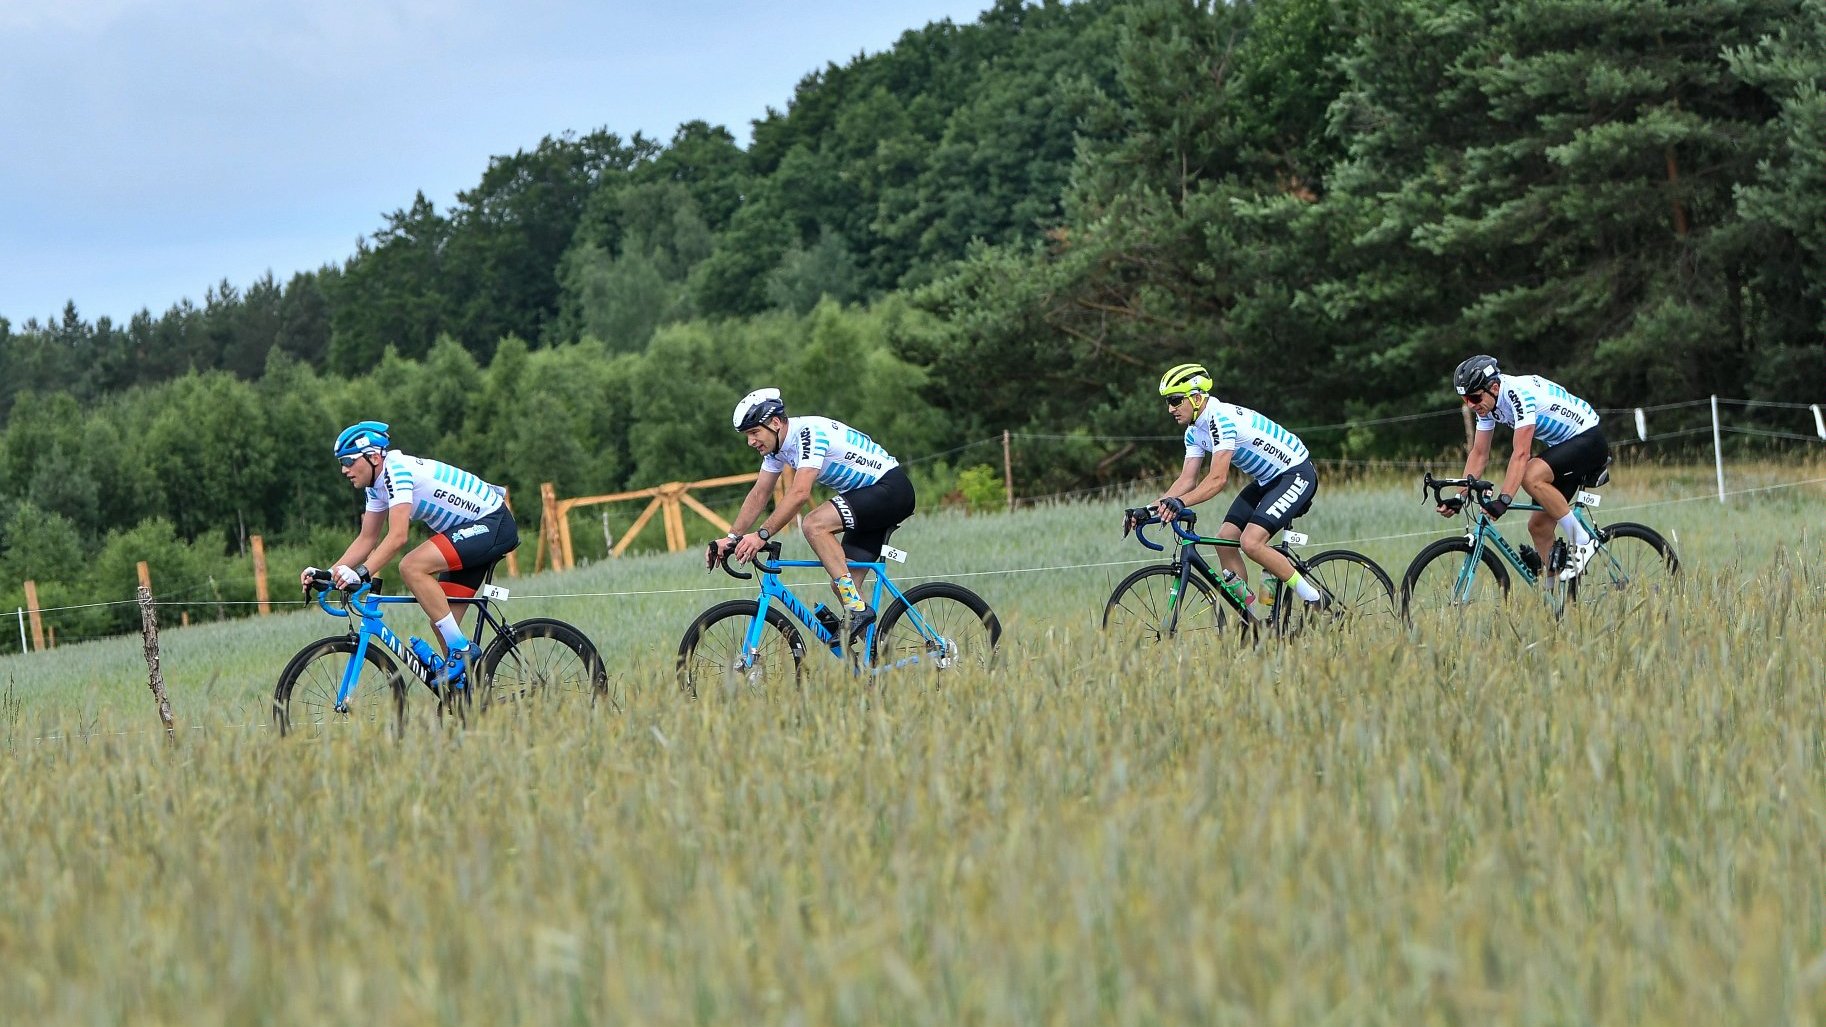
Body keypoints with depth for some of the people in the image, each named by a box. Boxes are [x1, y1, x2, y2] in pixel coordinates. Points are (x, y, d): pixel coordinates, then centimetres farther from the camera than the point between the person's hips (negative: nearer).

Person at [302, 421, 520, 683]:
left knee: (412, 567, -25)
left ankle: (462, 650, -20)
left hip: (493, 524, -10)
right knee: (442, 623, 4)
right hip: (471, 529, 10)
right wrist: (329, 573, 0)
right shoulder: (378, 484, 8)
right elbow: (367, 539, 12)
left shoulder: (397, 471, -21)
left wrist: (360, 572, -37)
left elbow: (398, 536, -30)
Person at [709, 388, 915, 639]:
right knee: (842, 585, 2)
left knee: (814, 525, -27)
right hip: (869, 497, 10)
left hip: (892, 488, -10)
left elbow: (800, 493, -34)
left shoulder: (809, 433, -24)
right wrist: (732, 538, -2)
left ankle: (857, 609, -25)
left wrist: (761, 535, -37)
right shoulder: (778, 444, 4)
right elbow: (759, 494, 8)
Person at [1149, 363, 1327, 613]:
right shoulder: (1195, 431, 3)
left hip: (1296, 475, -10)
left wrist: (1179, 503, -44)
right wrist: (1156, 506, -12)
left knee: (1251, 542, -23)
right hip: (1267, 480, 10)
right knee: (1225, 540, -2)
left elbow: (1218, 479, -34)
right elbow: (1188, 480, 2)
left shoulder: (1222, 418, -26)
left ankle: (1315, 600, -9)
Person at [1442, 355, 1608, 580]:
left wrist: (1503, 500, -44)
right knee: (1538, 526, 1)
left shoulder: (1520, 393, -29)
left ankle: (1583, 542, -19)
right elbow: (1479, 454, 2)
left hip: (1589, 439, -9)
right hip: (1562, 447, 9)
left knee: (1531, 477, -31)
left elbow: (1521, 453, -36)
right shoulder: (1487, 401, -3)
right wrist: (1459, 498, -7)